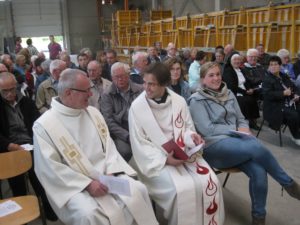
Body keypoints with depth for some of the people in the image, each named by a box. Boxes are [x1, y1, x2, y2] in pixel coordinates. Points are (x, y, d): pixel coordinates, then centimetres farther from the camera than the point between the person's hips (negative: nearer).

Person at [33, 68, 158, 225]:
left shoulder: (93, 113, 9)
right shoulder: (43, 125, -9)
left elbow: (108, 145, 9)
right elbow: (51, 168, -13)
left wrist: (111, 172, -9)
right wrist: (87, 184, -19)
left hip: (105, 174, 5)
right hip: (74, 185, -4)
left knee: (139, 190, -14)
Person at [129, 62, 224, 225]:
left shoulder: (179, 101, 1)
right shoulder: (136, 107, -8)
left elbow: (188, 128, 12)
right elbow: (139, 144, -8)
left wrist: (191, 136, -13)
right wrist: (164, 159, -19)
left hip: (183, 153, 4)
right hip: (156, 160, -3)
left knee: (209, 182, -17)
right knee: (181, 189, -27)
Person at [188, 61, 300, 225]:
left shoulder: (228, 94, 16)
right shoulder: (197, 100, -1)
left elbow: (241, 119, 20)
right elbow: (206, 129, -11)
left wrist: (244, 129, -4)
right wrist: (236, 131, -13)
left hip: (236, 142, 5)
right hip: (214, 146, -5)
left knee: (259, 172, -26)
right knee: (257, 147, -31)